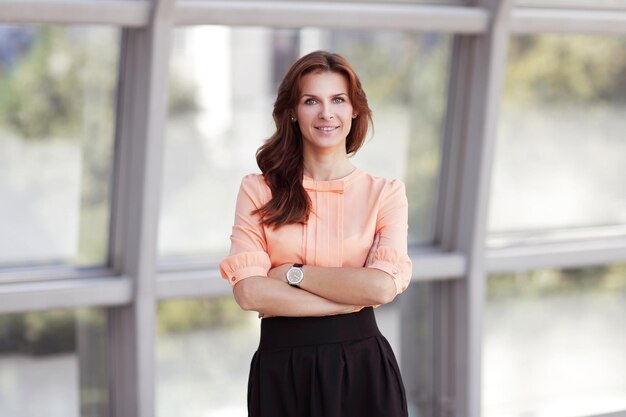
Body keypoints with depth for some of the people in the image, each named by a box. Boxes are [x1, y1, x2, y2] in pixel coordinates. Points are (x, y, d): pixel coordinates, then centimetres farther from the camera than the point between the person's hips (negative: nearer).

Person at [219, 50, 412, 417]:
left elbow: (383, 286, -13)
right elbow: (249, 291, -11)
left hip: (361, 368, 0)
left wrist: (294, 274, -9)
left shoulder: (384, 193, 1)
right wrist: (354, 297, -13)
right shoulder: (258, 190, 1)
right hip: (281, 369, 0)